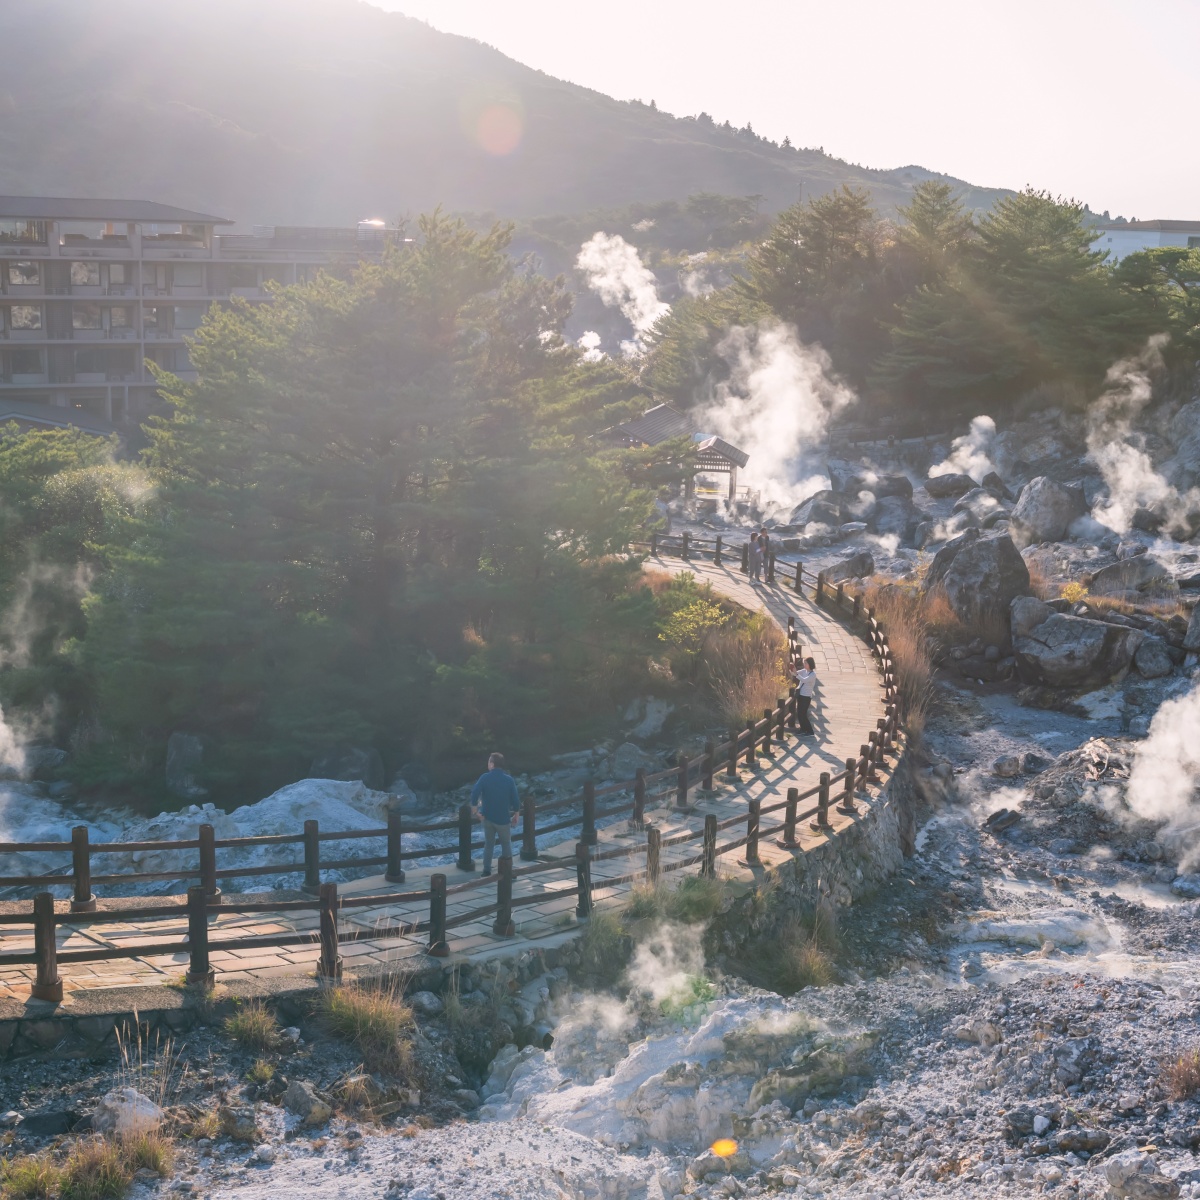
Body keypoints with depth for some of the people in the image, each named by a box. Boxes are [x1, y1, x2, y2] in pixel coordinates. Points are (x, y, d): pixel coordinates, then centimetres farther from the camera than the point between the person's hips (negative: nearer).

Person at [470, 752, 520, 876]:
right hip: (503, 818, -1)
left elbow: (474, 794, -18)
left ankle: (487, 871, 17)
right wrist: (516, 815, 7)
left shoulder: (485, 777, -9)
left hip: (488, 817, 1)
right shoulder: (508, 779, -8)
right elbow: (515, 799, -7)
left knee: (488, 844, 16)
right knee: (506, 844, 14)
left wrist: (476, 811, -8)